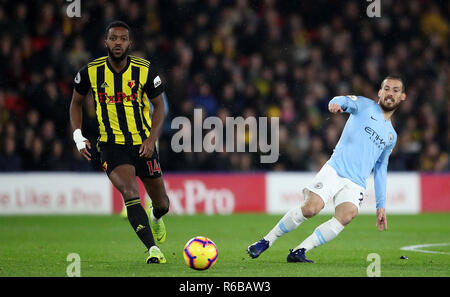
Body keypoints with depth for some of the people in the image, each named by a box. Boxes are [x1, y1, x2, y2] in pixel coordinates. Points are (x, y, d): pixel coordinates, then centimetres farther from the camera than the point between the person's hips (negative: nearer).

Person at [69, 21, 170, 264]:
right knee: (130, 193, -26)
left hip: (143, 144, 1)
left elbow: (159, 107, 0)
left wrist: (151, 139, -13)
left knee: (161, 204, 10)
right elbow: (76, 103, 9)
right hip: (111, 145, -1)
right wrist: (78, 136, -2)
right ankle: (153, 249, -29)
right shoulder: (91, 72, -7)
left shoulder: (144, 71, -9)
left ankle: (156, 217, 49)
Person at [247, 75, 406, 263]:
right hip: (335, 169, -4)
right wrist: (337, 103, -38)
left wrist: (381, 205, 23)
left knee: (346, 216, -25)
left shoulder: (391, 136, 25)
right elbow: (347, 101, -12)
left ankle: (298, 253, -22)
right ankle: (266, 241, -2)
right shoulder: (365, 106, 11)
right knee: (310, 208, -20)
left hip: (356, 183, 4)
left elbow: (380, 169, 30)